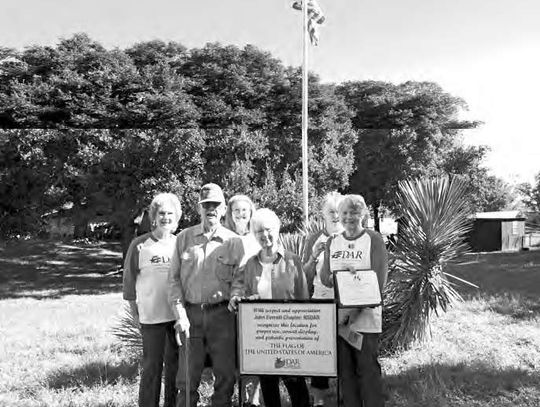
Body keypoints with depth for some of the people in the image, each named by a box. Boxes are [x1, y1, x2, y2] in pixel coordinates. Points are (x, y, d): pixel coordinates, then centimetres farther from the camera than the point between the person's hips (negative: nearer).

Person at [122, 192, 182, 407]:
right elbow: (129, 278, 2)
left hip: (178, 314, 3)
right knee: (152, 366, 3)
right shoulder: (139, 244, -3)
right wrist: (134, 308, 2)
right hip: (151, 315, -3)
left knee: (175, 363, 12)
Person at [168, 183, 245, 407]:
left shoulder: (233, 242, 2)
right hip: (190, 313, 1)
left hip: (222, 314, 0)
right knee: (187, 377, 6)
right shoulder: (183, 238, 5)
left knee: (225, 375, 7)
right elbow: (174, 279, 3)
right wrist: (180, 314, -5)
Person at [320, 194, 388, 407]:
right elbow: (324, 277, 6)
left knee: (368, 368, -1)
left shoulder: (374, 240, -3)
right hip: (338, 317, 4)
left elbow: (379, 280, -10)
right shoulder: (332, 242, 10)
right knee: (345, 369, 9)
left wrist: (355, 309, -17)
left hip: (365, 317, -4)